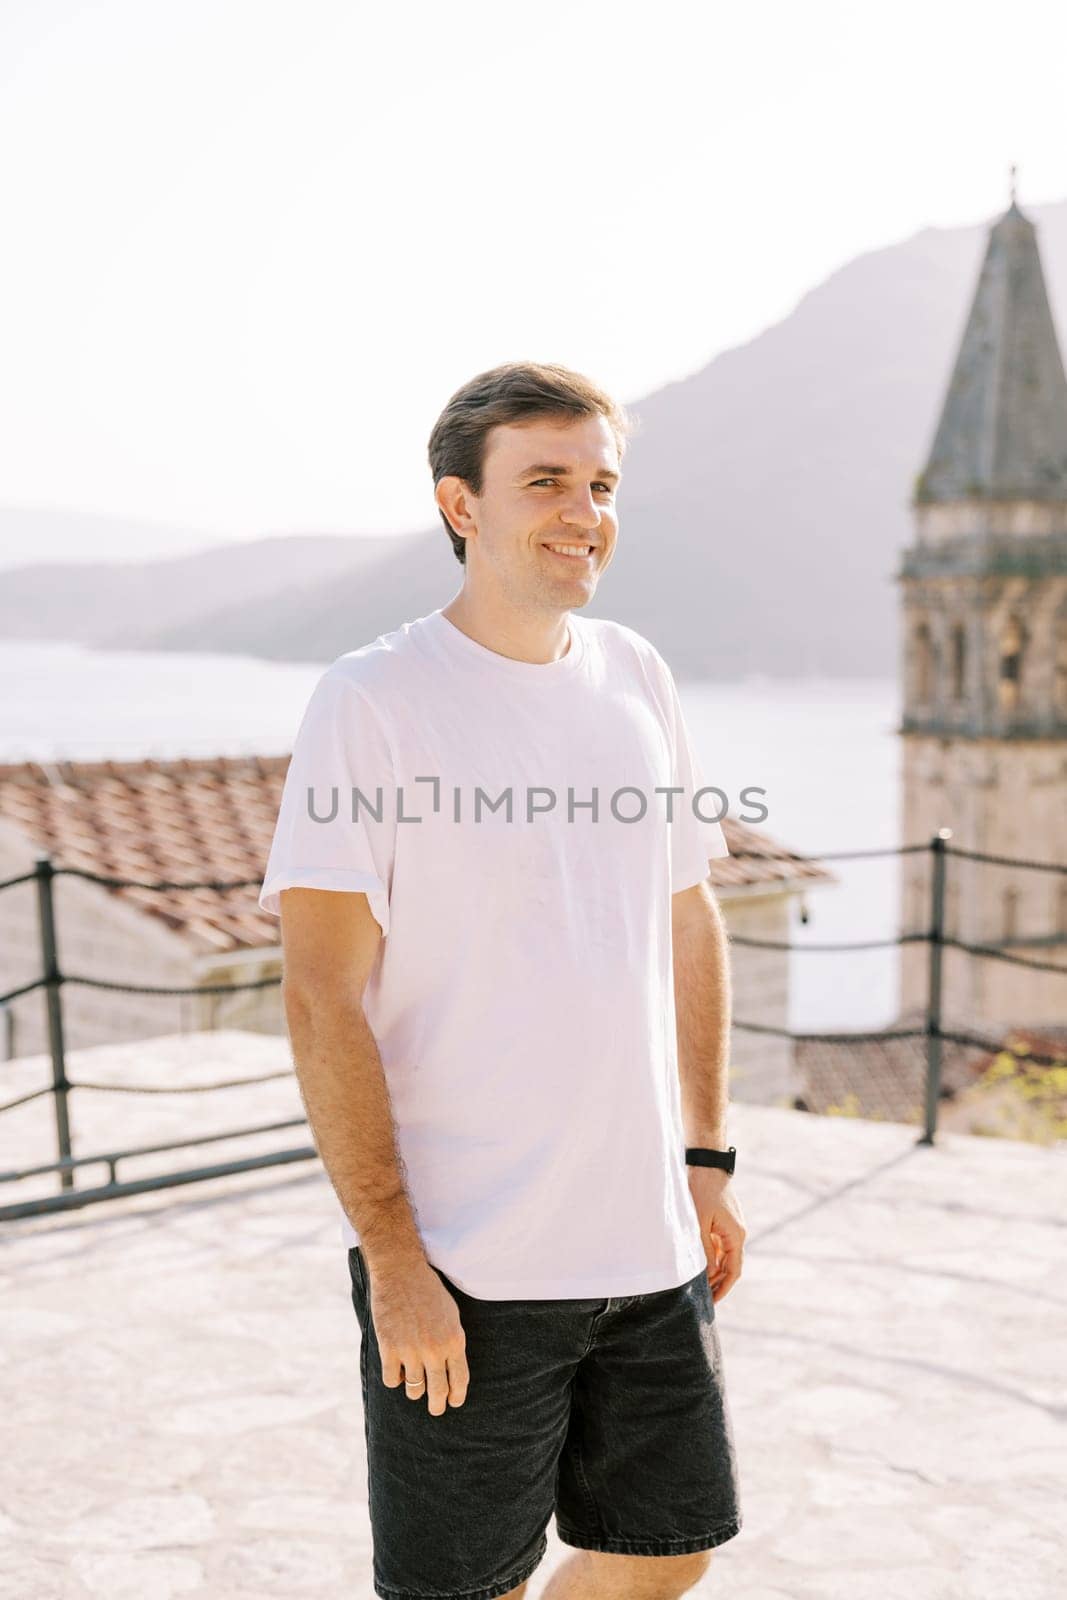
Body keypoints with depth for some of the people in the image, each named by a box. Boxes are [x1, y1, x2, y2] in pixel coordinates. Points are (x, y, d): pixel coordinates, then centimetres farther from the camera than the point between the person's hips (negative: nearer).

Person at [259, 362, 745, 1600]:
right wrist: (391, 1255, -16)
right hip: (464, 1264, -6)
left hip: (649, 1242, 6)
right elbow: (321, 998, -14)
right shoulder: (371, 701, -12)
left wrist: (706, 1157, 13)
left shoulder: (635, 675, 7)